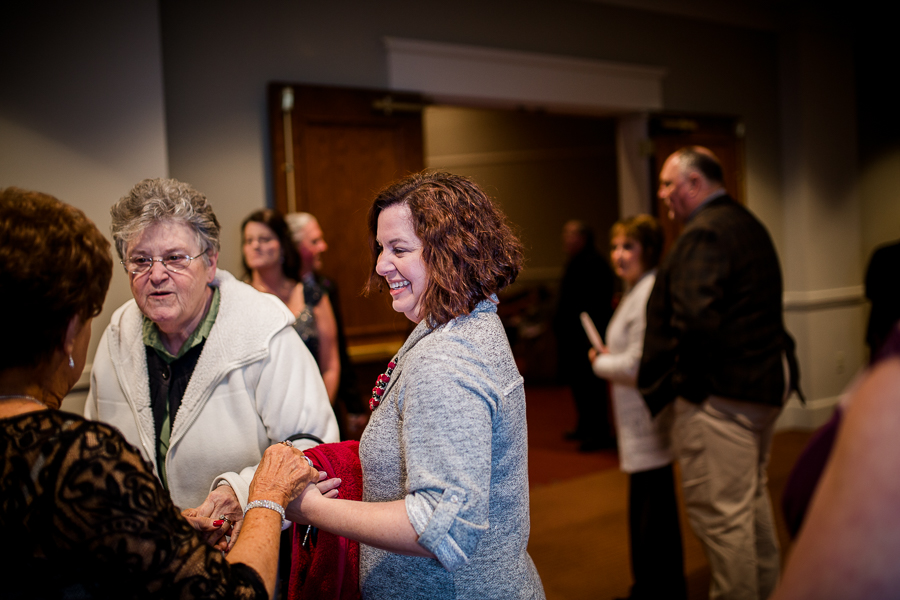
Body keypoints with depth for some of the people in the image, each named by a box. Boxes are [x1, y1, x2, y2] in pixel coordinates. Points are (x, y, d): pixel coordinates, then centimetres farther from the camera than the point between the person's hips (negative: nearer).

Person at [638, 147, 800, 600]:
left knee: (720, 514, -1)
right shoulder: (747, 225, 16)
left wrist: (670, 380, -14)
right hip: (765, 380, 11)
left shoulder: (704, 233, -17)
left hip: (720, 393, -11)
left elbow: (695, 320, -29)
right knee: (752, 499, 23)